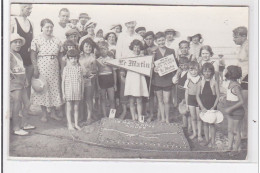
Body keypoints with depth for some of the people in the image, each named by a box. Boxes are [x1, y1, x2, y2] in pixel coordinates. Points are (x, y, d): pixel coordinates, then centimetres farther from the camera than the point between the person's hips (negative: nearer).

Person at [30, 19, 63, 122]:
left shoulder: (56, 40, 9)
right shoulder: (37, 40, -4)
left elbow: (60, 54, 12)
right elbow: (33, 55, -7)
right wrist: (35, 69, -13)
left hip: (54, 68, 4)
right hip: (42, 67, -4)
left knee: (54, 89, 7)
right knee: (43, 89, 1)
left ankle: (53, 112, 18)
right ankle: (44, 114, 12)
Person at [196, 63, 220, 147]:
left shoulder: (214, 83, -6)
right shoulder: (200, 83, -1)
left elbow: (218, 96, -6)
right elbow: (197, 96, -2)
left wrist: (213, 107, -14)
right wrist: (202, 107, -10)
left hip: (212, 107, -2)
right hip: (203, 107, 3)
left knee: (212, 123, 3)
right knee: (205, 123, 11)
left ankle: (212, 141, 13)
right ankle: (207, 140, 23)